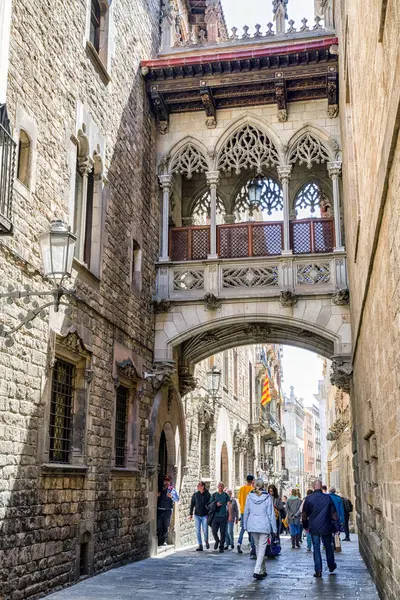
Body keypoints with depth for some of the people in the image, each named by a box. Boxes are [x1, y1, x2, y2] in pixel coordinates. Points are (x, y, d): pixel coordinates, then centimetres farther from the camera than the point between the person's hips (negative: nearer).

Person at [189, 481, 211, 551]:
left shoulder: (208, 494, -5)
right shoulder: (195, 494, 2)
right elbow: (192, 504, 8)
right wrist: (190, 514, 4)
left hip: (205, 515, -3)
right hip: (197, 515, 3)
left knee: (205, 531, -4)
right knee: (198, 531, 1)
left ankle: (206, 541, 24)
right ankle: (200, 545, 9)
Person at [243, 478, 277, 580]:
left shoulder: (249, 496, 0)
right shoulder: (267, 497, -8)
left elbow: (246, 512, 5)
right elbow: (271, 513, -5)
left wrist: (245, 525, 15)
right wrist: (274, 528, 1)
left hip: (252, 525, 3)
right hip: (264, 525, -3)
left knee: (257, 547, 16)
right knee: (262, 548, -1)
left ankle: (262, 571, 25)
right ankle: (257, 571, -13)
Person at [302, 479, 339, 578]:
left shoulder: (309, 498, -5)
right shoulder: (328, 498, -3)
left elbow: (304, 514, 2)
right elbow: (334, 514, 0)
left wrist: (305, 525, 15)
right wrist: (336, 526, 7)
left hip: (314, 528, -1)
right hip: (326, 528, 1)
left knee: (316, 548, 4)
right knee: (328, 547, 18)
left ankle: (318, 571, 1)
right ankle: (331, 566, 32)